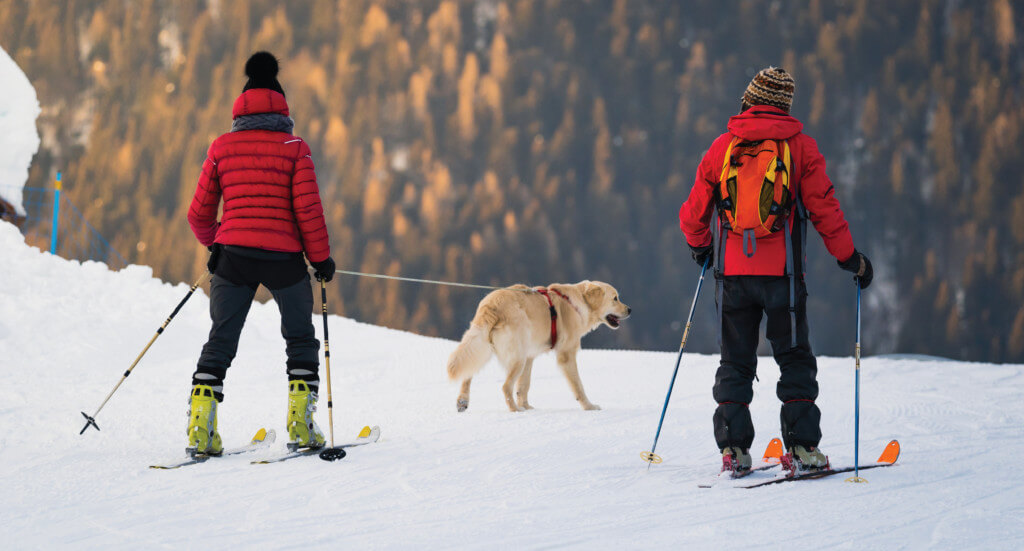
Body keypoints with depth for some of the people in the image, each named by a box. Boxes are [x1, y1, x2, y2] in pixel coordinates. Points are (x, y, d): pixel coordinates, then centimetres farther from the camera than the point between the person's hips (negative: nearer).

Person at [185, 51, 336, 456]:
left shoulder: (222, 147, 5)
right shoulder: (293, 148, -2)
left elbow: (199, 213, 7)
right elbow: (308, 209, -7)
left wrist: (213, 243, 26)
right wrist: (321, 257, 4)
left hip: (233, 256, 2)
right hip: (283, 257, -2)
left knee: (220, 341, 11)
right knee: (301, 339, 16)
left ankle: (200, 430, 0)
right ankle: (300, 426, 7)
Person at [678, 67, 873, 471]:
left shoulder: (723, 147, 4)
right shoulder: (800, 147, -2)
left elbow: (694, 213, 10)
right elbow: (824, 209, -4)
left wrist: (700, 245, 31)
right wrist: (850, 258, 7)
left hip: (732, 271, 2)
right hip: (782, 271, -2)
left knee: (735, 362, 9)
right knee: (795, 360, 8)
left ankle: (733, 447, 2)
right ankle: (803, 444, 0)